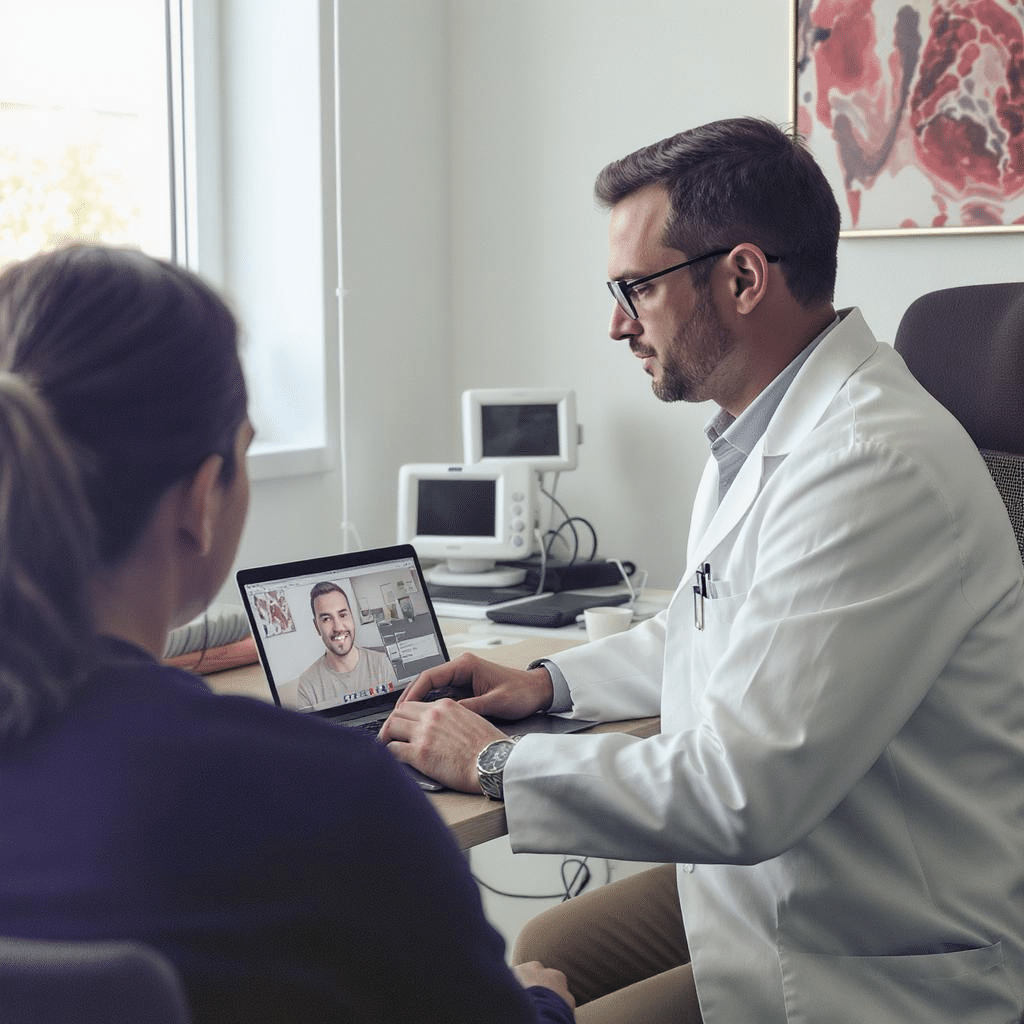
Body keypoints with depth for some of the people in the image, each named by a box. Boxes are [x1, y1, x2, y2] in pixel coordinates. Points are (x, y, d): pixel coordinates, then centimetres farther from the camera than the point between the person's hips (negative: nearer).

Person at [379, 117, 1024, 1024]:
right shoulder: (767, 432, 6)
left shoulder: (875, 466, -28)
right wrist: (551, 683, 10)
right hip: (777, 876, 10)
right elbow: (709, 629, 25)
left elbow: (740, 792, -31)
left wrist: (491, 763, -19)